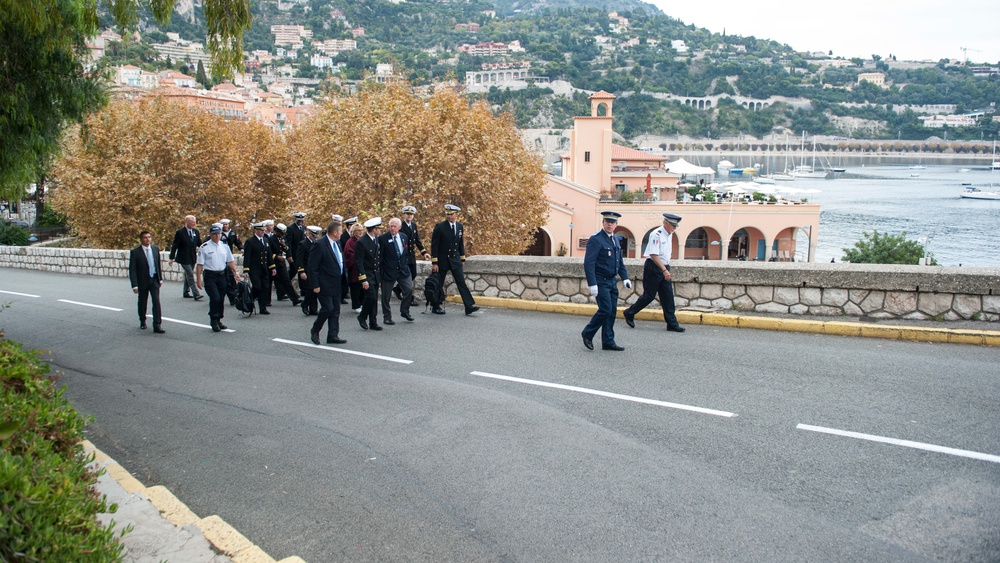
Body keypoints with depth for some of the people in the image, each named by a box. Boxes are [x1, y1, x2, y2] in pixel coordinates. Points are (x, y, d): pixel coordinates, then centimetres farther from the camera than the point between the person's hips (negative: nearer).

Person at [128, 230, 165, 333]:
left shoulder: (155, 249, 1)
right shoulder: (135, 252, -11)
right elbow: (132, 270, -12)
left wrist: (160, 278, 11)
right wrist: (134, 285, -16)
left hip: (154, 280, 2)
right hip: (142, 281, -2)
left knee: (156, 302, -9)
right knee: (142, 302, 13)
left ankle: (157, 325, -9)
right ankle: (142, 321, 36)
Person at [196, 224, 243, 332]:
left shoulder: (224, 246, 9)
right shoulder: (204, 247, -5)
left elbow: (230, 261, 15)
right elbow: (200, 264, -6)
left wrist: (235, 272, 3)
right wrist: (199, 279, -9)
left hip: (222, 275, 5)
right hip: (210, 276, -5)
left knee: (221, 299, 7)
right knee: (215, 298, -14)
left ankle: (218, 320, 21)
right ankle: (213, 320, 1)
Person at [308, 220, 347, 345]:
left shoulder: (337, 243, 9)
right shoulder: (319, 245, -16)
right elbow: (312, 267, -16)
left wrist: (343, 280, 14)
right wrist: (315, 285, -17)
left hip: (337, 283, 8)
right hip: (324, 285, -8)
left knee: (336, 310, 8)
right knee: (327, 308, -8)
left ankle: (333, 335, 14)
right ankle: (315, 331, 13)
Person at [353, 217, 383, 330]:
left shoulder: (377, 240, 8)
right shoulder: (361, 242, -16)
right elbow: (358, 262, -16)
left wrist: (380, 273, 11)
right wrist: (363, 279, -19)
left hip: (376, 274, 7)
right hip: (366, 274, -7)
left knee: (374, 299, 9)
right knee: (371, 297, -14)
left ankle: (373, 322, 16)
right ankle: (362, 317, 8)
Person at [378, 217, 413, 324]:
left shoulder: (404, 237, 8)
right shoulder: (382, 238, -10)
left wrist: (406, 263, 7)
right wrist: (380, 269, -11)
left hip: (403, 269, 4)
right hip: (388, 270, -4)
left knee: (409, 289, -3)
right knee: (386, 295, 3)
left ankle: (404, 311, 19)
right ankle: (387, 318, 17)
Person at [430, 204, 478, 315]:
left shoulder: (459, 226, 5)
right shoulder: (439, 227, -10)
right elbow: (434, 245, -11)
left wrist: (462, 259, 13)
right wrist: (434, 263, -14)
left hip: (455, 260, 4)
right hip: (442, 260, -4)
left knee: (461, 282, -4)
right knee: (438, 284, 5)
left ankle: (469, 306, -8)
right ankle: (436, 307, 19)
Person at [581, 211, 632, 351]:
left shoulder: (615, 239, 13)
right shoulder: (595, 239, -13)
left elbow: (620, 261, 20)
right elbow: (589, 263, -18)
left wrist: (625, 278, 7)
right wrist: (592, 284, -24)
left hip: (612, 282, 8)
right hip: (601, 282, -8)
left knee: (612, 311, 7)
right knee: (606, 310, -12)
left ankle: (608, 342, 14)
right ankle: (588, 334, 7)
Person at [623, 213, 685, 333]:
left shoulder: (669, 235, 11)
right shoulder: (656, 234, -17)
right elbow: (653, 255, -23)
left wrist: (666, 269, 18)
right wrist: (664, 270, -27)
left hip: (664, 267, 8)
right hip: (654, 267, -8)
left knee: (668, 296, 4)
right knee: (649, 296, -2)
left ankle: (672, 323, 7)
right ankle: (629, 313, 16)